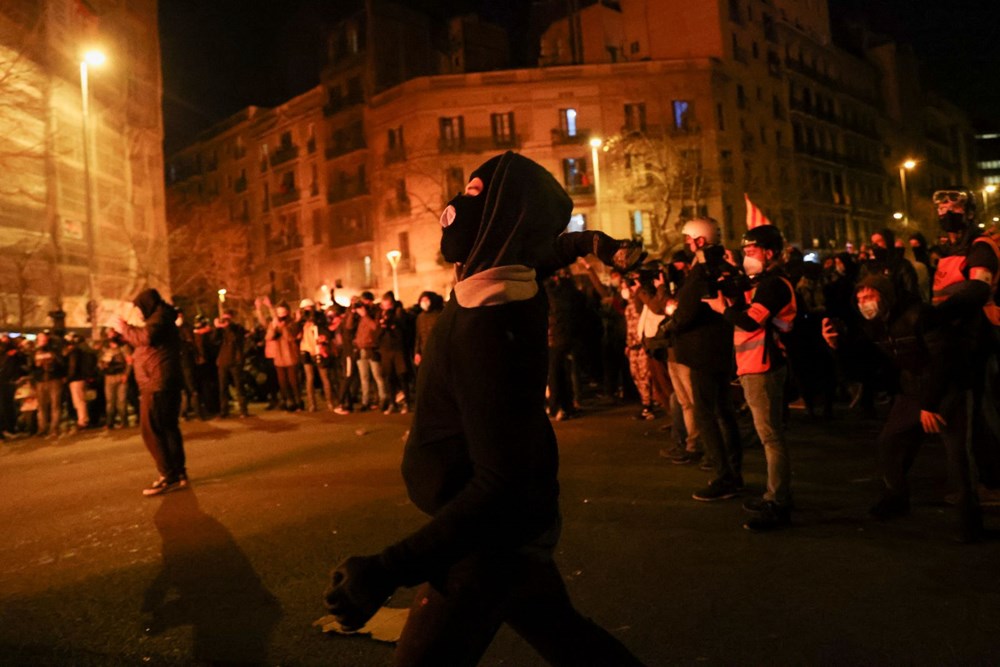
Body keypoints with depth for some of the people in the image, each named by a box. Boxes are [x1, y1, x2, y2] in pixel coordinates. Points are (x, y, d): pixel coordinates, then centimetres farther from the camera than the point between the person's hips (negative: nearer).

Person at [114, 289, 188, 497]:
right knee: (168, 428, 14)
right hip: (164, 383, 11)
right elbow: (144, 344, 28)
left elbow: (147, 337, -26)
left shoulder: (160, 316, -8)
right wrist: (125, 332, 19)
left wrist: (125, 328, -13)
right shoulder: (161, 319, 24)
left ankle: (168, 476, -11)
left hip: (157, 383, -11)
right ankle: (179, 473, 18)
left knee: (151, 430, -10)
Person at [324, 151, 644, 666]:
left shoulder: (494, 323, -32)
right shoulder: (504, 279, -4)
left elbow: (504, 488, -34)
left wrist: (387, 571, -37)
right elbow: (552, 247, 22)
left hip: (494, 534, -9)